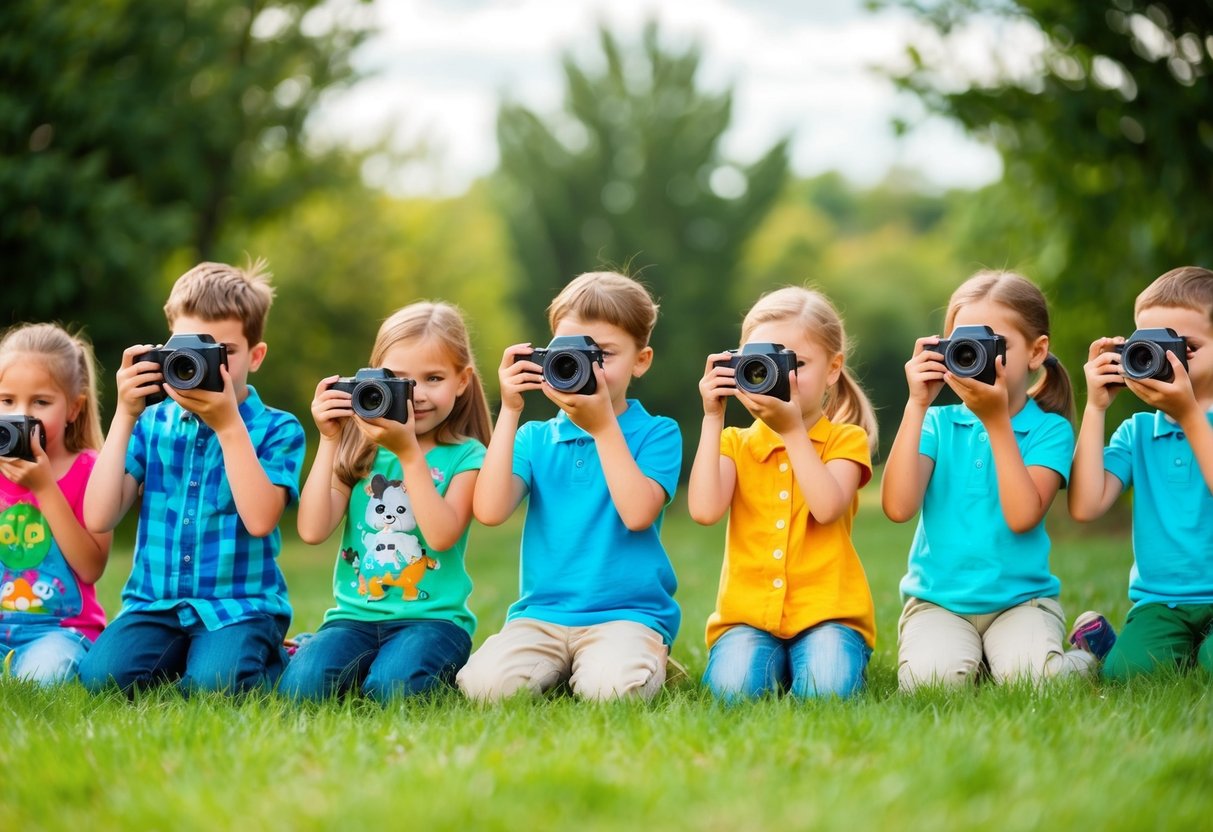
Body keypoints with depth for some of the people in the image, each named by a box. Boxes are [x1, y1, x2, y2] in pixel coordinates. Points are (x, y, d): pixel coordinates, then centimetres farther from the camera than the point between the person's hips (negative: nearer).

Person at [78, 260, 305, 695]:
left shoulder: (277, 429, 0)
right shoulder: (152, 424, 9)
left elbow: (260, 520, -17)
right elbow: (99, 518, -3)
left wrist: (228, 425, -18)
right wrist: (125, 416, -6)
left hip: (240, 605, -2)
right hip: (155, 603, 3)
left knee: (212, 682, -31)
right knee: (102, 675, -25)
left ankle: (270, 661, 2)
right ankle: (177, 659, 5)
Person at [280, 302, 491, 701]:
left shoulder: (465, 456, 2)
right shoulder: (360, 451, 9)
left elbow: (442, 535, -15)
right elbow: (312, 531, -4)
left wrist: (408, 452, -19)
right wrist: (328, 442, -7)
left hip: (433, 617, -2)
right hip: (355, 615, 2)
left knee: (390, 687, -31)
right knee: (303, 683, -27)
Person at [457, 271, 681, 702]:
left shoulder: (656, 434, 4)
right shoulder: (536, 439, 11)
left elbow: (638, 513, -14)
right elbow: (490, 511, -6)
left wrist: (603, 425, -15)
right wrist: (509, 411, -8)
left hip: (628, 612, -2)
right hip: (541, 614, 2)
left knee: (611, 687, -33)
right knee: (486, 682, -27)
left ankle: (649, 663, 3)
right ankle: (558, 666, 5)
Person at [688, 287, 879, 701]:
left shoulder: (846, 440, 6)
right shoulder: (736, 443, 12)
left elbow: (827, 508, -15)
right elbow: (705, 510, -9)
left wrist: (793, 429, -15)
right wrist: (712, 419, -9)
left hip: (825, 610, -1)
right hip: (747, 612, 1)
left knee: (827, 687, -30)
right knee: (735, 686, -28)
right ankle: (773, 663, 5)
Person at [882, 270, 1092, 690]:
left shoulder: (1049, 429, -1)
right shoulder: (938, 423, 3)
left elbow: (1022, 516, -17)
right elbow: (898, 507, -13)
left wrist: (997, 421, -18)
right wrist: (917, 405, -14)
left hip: (1020, 596, -1)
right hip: (938, 599, 1)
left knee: (1028, 676, -28)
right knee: (931, 675, -29)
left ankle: (1080, 658, 8)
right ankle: (971, 655, 7)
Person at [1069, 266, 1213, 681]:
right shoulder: (1137, 432, 8)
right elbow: (1086, 506, -4)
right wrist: (1095, 408, -4)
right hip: (1159, 601, 2)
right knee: (1128, 673, -27)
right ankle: (1100, 641, 6)